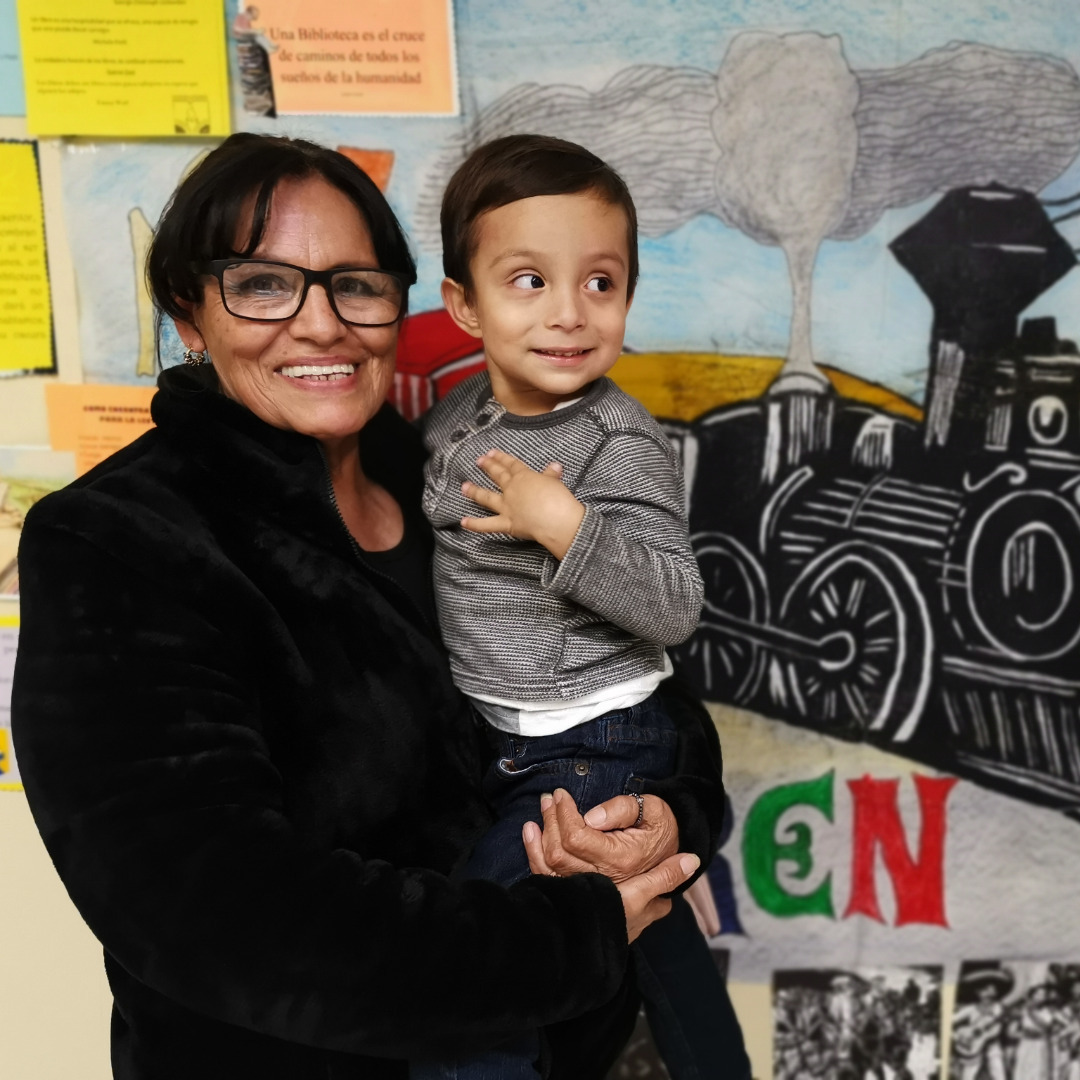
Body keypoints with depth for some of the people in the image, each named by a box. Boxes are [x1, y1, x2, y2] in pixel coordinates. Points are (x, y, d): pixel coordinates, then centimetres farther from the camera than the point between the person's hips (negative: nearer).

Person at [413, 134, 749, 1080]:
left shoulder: (622, 443, -20)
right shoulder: (458, 416, 0)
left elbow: (675, 609, -24)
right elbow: (428, 534, 19)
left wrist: (566, 526, -31)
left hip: (588, 750, -7)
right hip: (489, 736, 7)